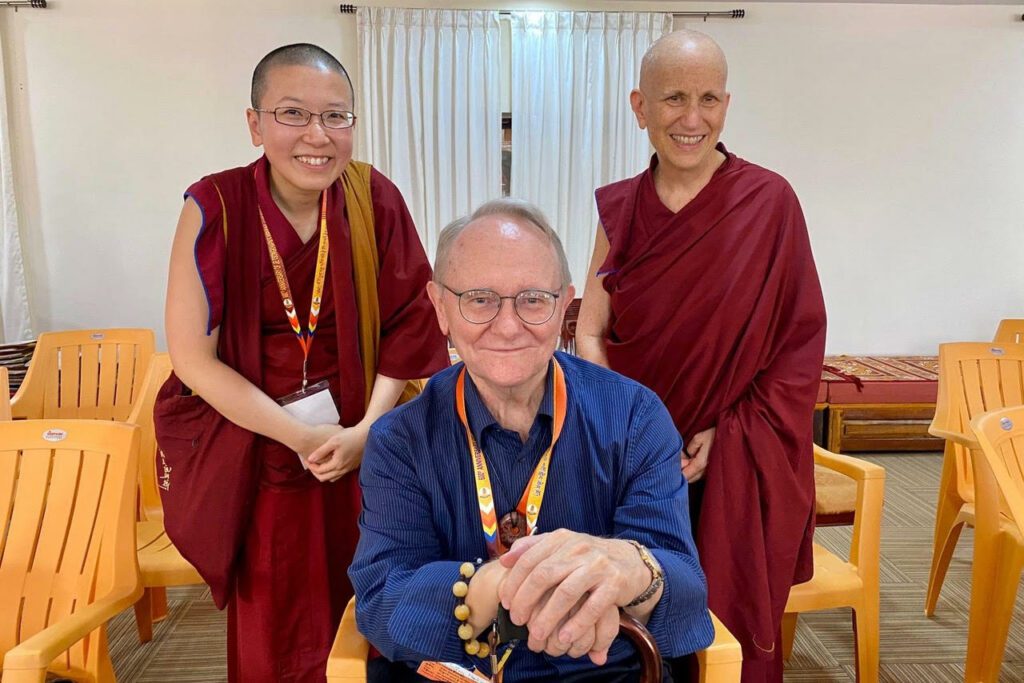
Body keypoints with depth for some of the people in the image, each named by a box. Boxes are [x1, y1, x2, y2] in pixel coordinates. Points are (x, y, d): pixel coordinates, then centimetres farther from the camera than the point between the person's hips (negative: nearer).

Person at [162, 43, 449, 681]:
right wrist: (303, 437, -15)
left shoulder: (375, 198, -9)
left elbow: (409, 324, -4)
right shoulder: (215, 206, -14)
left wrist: (367, 429, -15)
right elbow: (192, 356, -12)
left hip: (359, 438, 1)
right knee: (273, 628, 14)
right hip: (253, 443, -1)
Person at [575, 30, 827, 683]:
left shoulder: (769, 201, -7)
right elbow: (589, 334, 1)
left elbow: (800, 340, -6)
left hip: (737, 461, -2)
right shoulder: (619, 208, 1)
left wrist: (729, 434, -12)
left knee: (731, 627, 10)